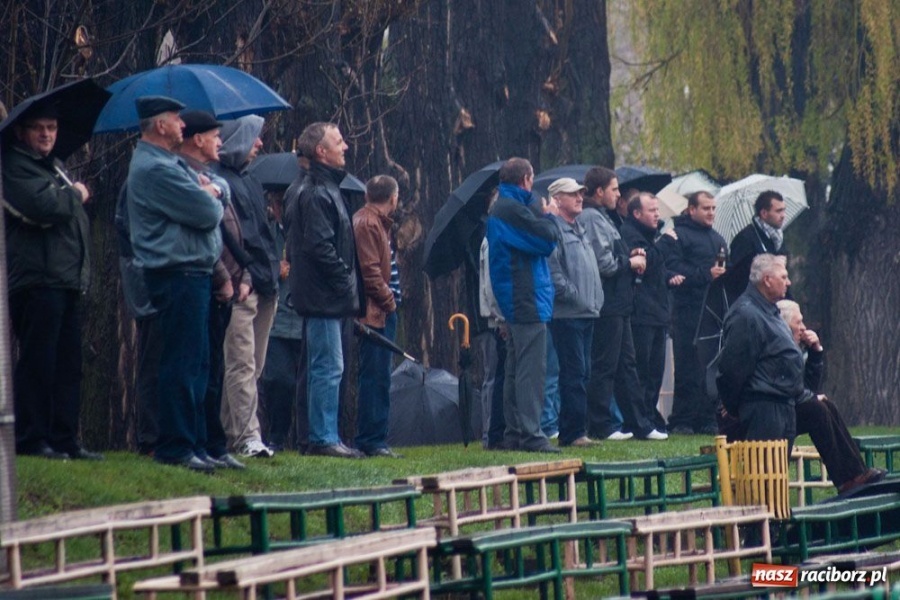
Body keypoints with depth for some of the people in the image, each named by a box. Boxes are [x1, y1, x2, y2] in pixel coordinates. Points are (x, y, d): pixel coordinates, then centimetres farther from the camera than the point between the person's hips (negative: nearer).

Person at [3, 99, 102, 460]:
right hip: (37, 279, -9)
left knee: (68, 364, 9)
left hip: (67, 280, 9)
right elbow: (43, 207, -20)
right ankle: (31, 440, -5)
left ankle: (64, 440, 12)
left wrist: (78, 195, 6)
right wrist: (75, 195, -4)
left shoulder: (56, 169, 24)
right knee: (37, 362, -8)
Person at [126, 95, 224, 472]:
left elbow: (219, 186, 20)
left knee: (197, 363, 14)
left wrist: (209, 190, -2)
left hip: (192, 274, 11)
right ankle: (176, 446, -8)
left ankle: (194, 443, 19)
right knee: (182, 363, -9)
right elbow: (207, 214, -19)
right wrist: (211, 198, 3)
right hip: (178, 275, -11)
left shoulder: (170, 163, 19)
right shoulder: (154, 169, -16)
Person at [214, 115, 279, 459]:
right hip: (241, 287, -9)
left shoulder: (251, 182, 21)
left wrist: (274, 266, 15)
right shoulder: (220, 182, -7)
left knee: (253, 366, 10)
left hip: (263, 288, 9)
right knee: (242, 364, -12)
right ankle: (248, 437, -16)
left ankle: (232, 432, 15)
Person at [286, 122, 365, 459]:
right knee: (328, 367, -9)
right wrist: (347, 283, -17)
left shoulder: (327, 188, 19)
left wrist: (350, 288, 15)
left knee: (325, 368, 12)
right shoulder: (315, 194, -14)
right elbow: (319, 247, -21)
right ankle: (324, 438, -7)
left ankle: (323, 437, 16)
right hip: (323, 295, -11)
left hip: (326, 296, 11)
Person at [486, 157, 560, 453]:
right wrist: (547, 217, 1)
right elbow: (548, 239, -16)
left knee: (517, 370, 13)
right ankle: (531, 436, -15)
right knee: (531, 368, -12)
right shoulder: (513, 209, -14)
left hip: (515, 303, 11)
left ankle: (513, 434, 16)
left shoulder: (500, 208, 18)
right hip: (527, 297, -11)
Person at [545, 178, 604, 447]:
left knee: (582, 373, 10)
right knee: (574, 372, -10)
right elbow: (553, 272, -18)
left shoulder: (579, 230, 21)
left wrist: (596, 300, 15)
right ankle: (573, 432, -9)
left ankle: (574, 430, 14)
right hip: (566, 314, -10)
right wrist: (575, 297, -16)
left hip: (587, 314, 10)